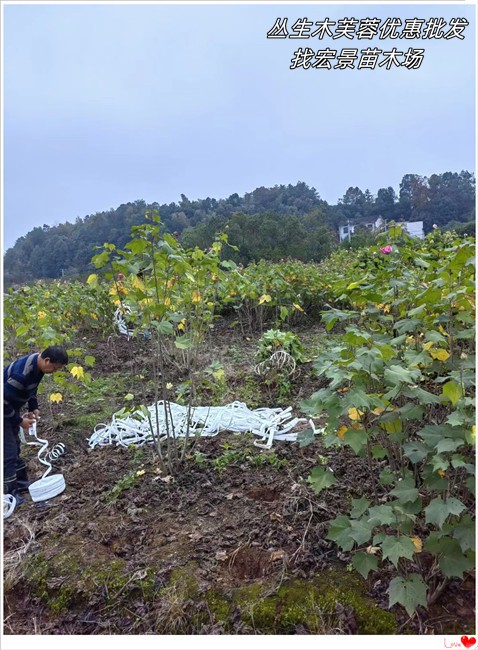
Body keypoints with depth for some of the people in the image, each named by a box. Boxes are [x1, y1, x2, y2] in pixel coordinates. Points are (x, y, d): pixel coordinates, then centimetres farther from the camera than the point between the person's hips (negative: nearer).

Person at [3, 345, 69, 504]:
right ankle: (9, 492, 6)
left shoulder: (37, 364, -8)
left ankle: (21, 482, 29)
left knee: (14, 446, 17)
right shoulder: (22, 372, -36)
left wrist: (34, 408, 2)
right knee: (9, 450, -5)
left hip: (10, 408, 9)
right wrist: (19, 421, -19)